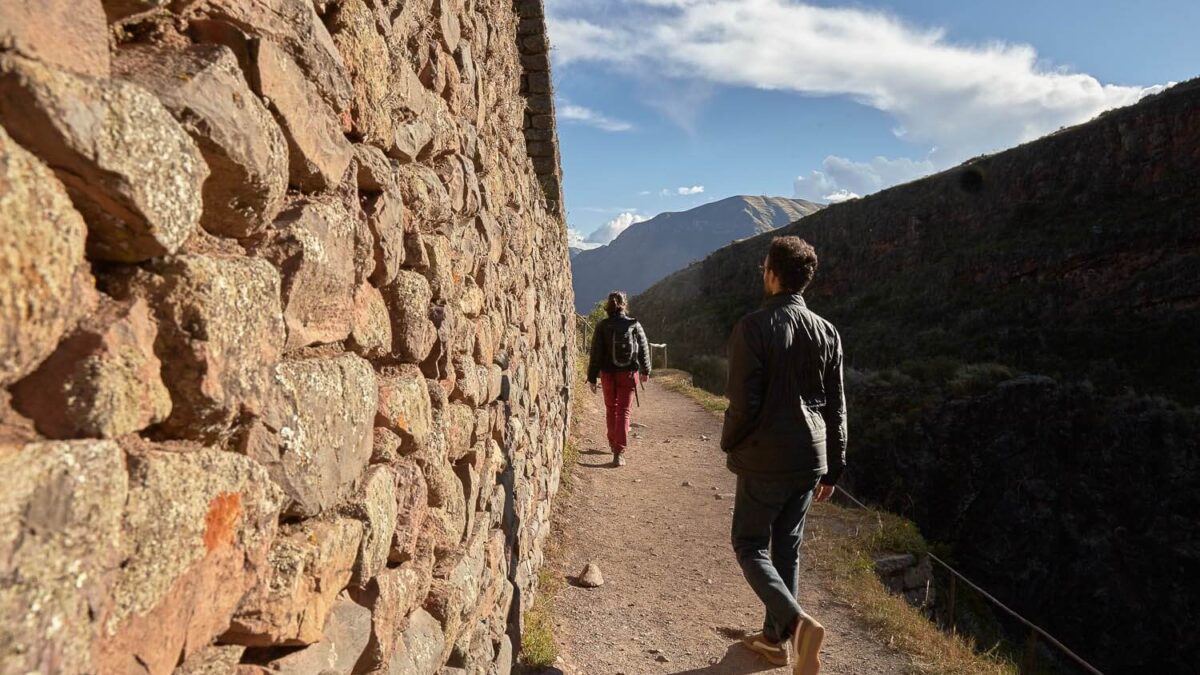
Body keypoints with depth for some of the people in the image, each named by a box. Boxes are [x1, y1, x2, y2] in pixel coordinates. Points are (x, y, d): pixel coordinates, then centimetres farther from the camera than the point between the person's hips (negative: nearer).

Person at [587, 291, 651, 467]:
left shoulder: (602, 326, -8)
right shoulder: (634, 325, -5)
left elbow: (596, 353, -8)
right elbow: (644, 349, 3)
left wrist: (592, 378, -1)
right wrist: (645, 370, 18)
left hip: (608, 374, 1)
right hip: (629, 373, 0)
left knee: (611, 408, 19)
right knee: (623, 411, 1)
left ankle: (614, 444, 35)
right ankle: (619, 451, -9)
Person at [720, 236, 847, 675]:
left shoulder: (753, 327, -14)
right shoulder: (827, 333, 3)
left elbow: (743, 401, -17)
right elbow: (836, 408, 7)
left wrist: (729, 444, 1)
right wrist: (833, 469, 15)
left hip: (764, 461, -6)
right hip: (810, 460, 6)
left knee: (750, 546, 8)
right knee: (786, 548, 17)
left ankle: (797, 622, -12)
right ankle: (775, 638, 28)